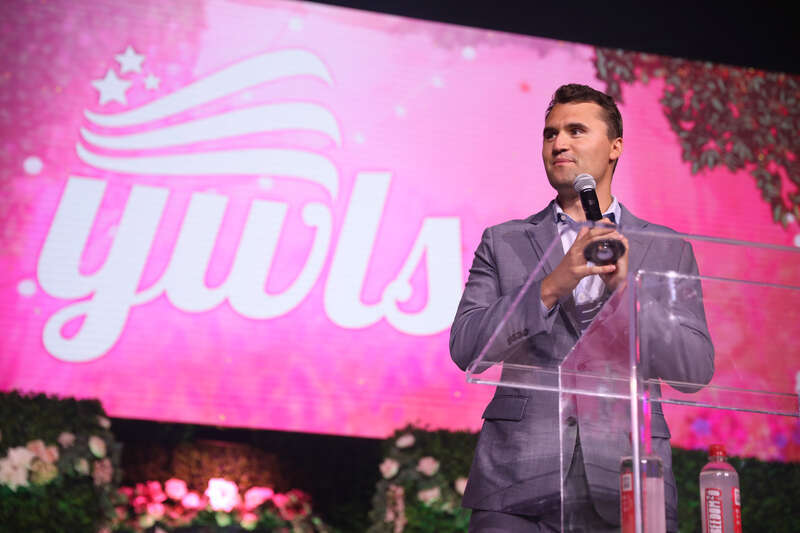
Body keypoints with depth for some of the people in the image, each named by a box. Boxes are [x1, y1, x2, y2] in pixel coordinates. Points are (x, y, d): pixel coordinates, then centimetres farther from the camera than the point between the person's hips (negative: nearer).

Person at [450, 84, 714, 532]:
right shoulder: (503, 242, 12)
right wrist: (551, 286, -13)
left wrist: (626, 290, -10)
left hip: (625, 483, 0)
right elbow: (465, 348, -1)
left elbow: (697, 369, 3)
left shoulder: (668, 250, 12)